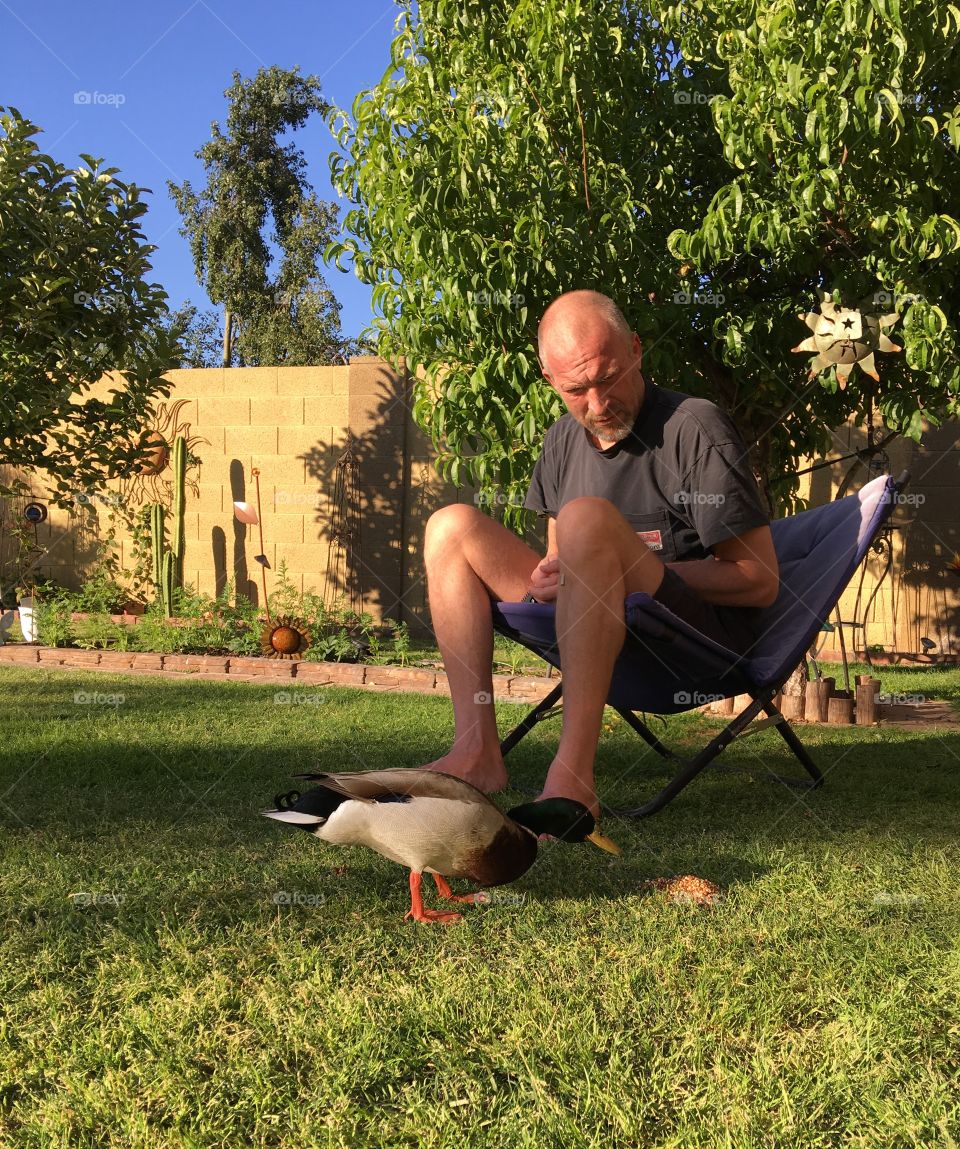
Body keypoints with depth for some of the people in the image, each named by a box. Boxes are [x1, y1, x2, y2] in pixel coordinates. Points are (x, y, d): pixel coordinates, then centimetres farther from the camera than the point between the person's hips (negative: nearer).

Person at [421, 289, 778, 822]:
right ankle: (476, 751, -15)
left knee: (588, 517, -33)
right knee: (452, 526, -2)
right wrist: (547, 577, -3)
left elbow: (761, 582, -11)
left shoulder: (695, 428, -10)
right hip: (589, 629, 7)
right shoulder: (563, 439, 11)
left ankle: (572, 776, -38)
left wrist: (646, 572, -18)